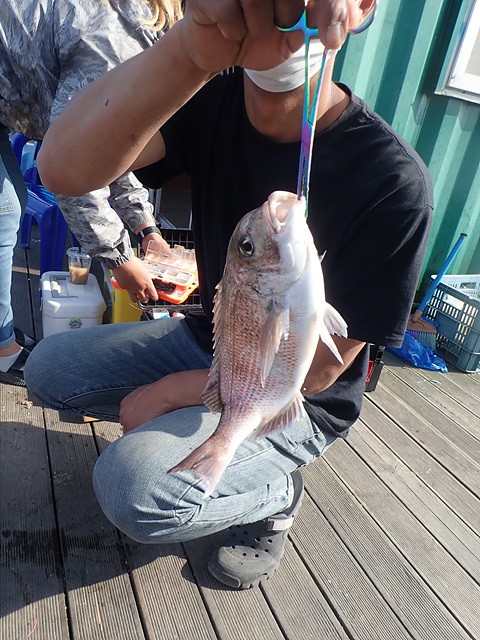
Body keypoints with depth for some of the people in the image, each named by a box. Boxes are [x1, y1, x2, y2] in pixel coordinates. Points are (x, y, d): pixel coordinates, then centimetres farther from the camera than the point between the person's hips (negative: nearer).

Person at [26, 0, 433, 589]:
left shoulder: (393, 181, -25)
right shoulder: (211, 103, -12)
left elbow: (318, 371, -19)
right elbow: (64, 170, -31)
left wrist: (173, 391, -13)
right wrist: (192, 49, -49)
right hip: (207, 339, 5)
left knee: (132, 489, -25)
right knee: (46, 369, 1)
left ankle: (275, 491, 5)